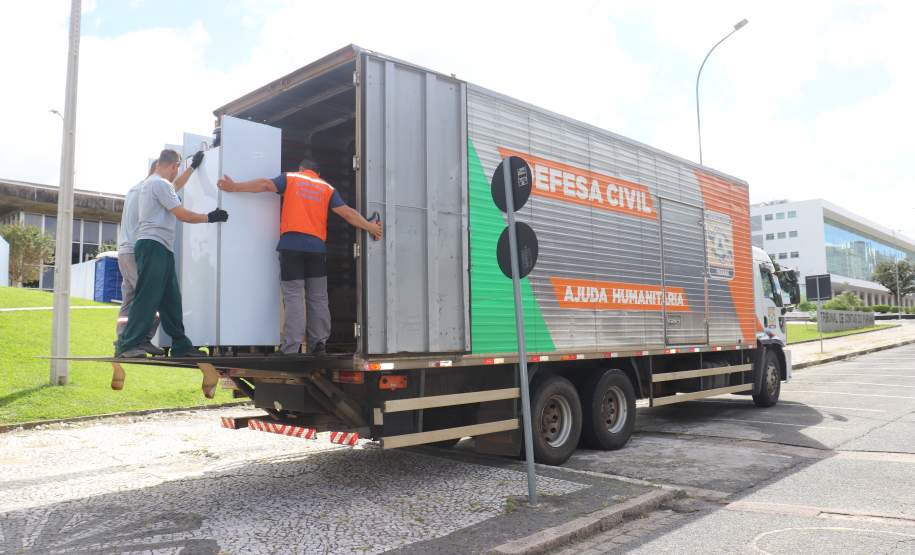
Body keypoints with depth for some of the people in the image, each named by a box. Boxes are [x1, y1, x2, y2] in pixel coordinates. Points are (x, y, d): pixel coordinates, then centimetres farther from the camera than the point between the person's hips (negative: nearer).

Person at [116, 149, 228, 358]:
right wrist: (210, 217, 0)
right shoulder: (160, 183, -9)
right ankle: (127, 345, -13)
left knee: (171, 299, 10)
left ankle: (181, 346, 14)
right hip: (153, 246, -11)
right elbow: (182, 214, -10)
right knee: (147, 298, -13)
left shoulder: (149, 183, 23)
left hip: (161, 249, 11)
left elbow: (174, 188, 41)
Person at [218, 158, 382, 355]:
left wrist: (234, 187, 0)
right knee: (317, 297, 9)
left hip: (291, 244, -2)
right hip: (316, 246, 2)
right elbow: (347, 213, 11)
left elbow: (265, 185, 0)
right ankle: (319, 344, 8)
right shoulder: (327, 188, 17)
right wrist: (371, 227, 17)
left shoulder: (290, 178, 13)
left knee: (294, 297, -5)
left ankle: (291, 349, -11)